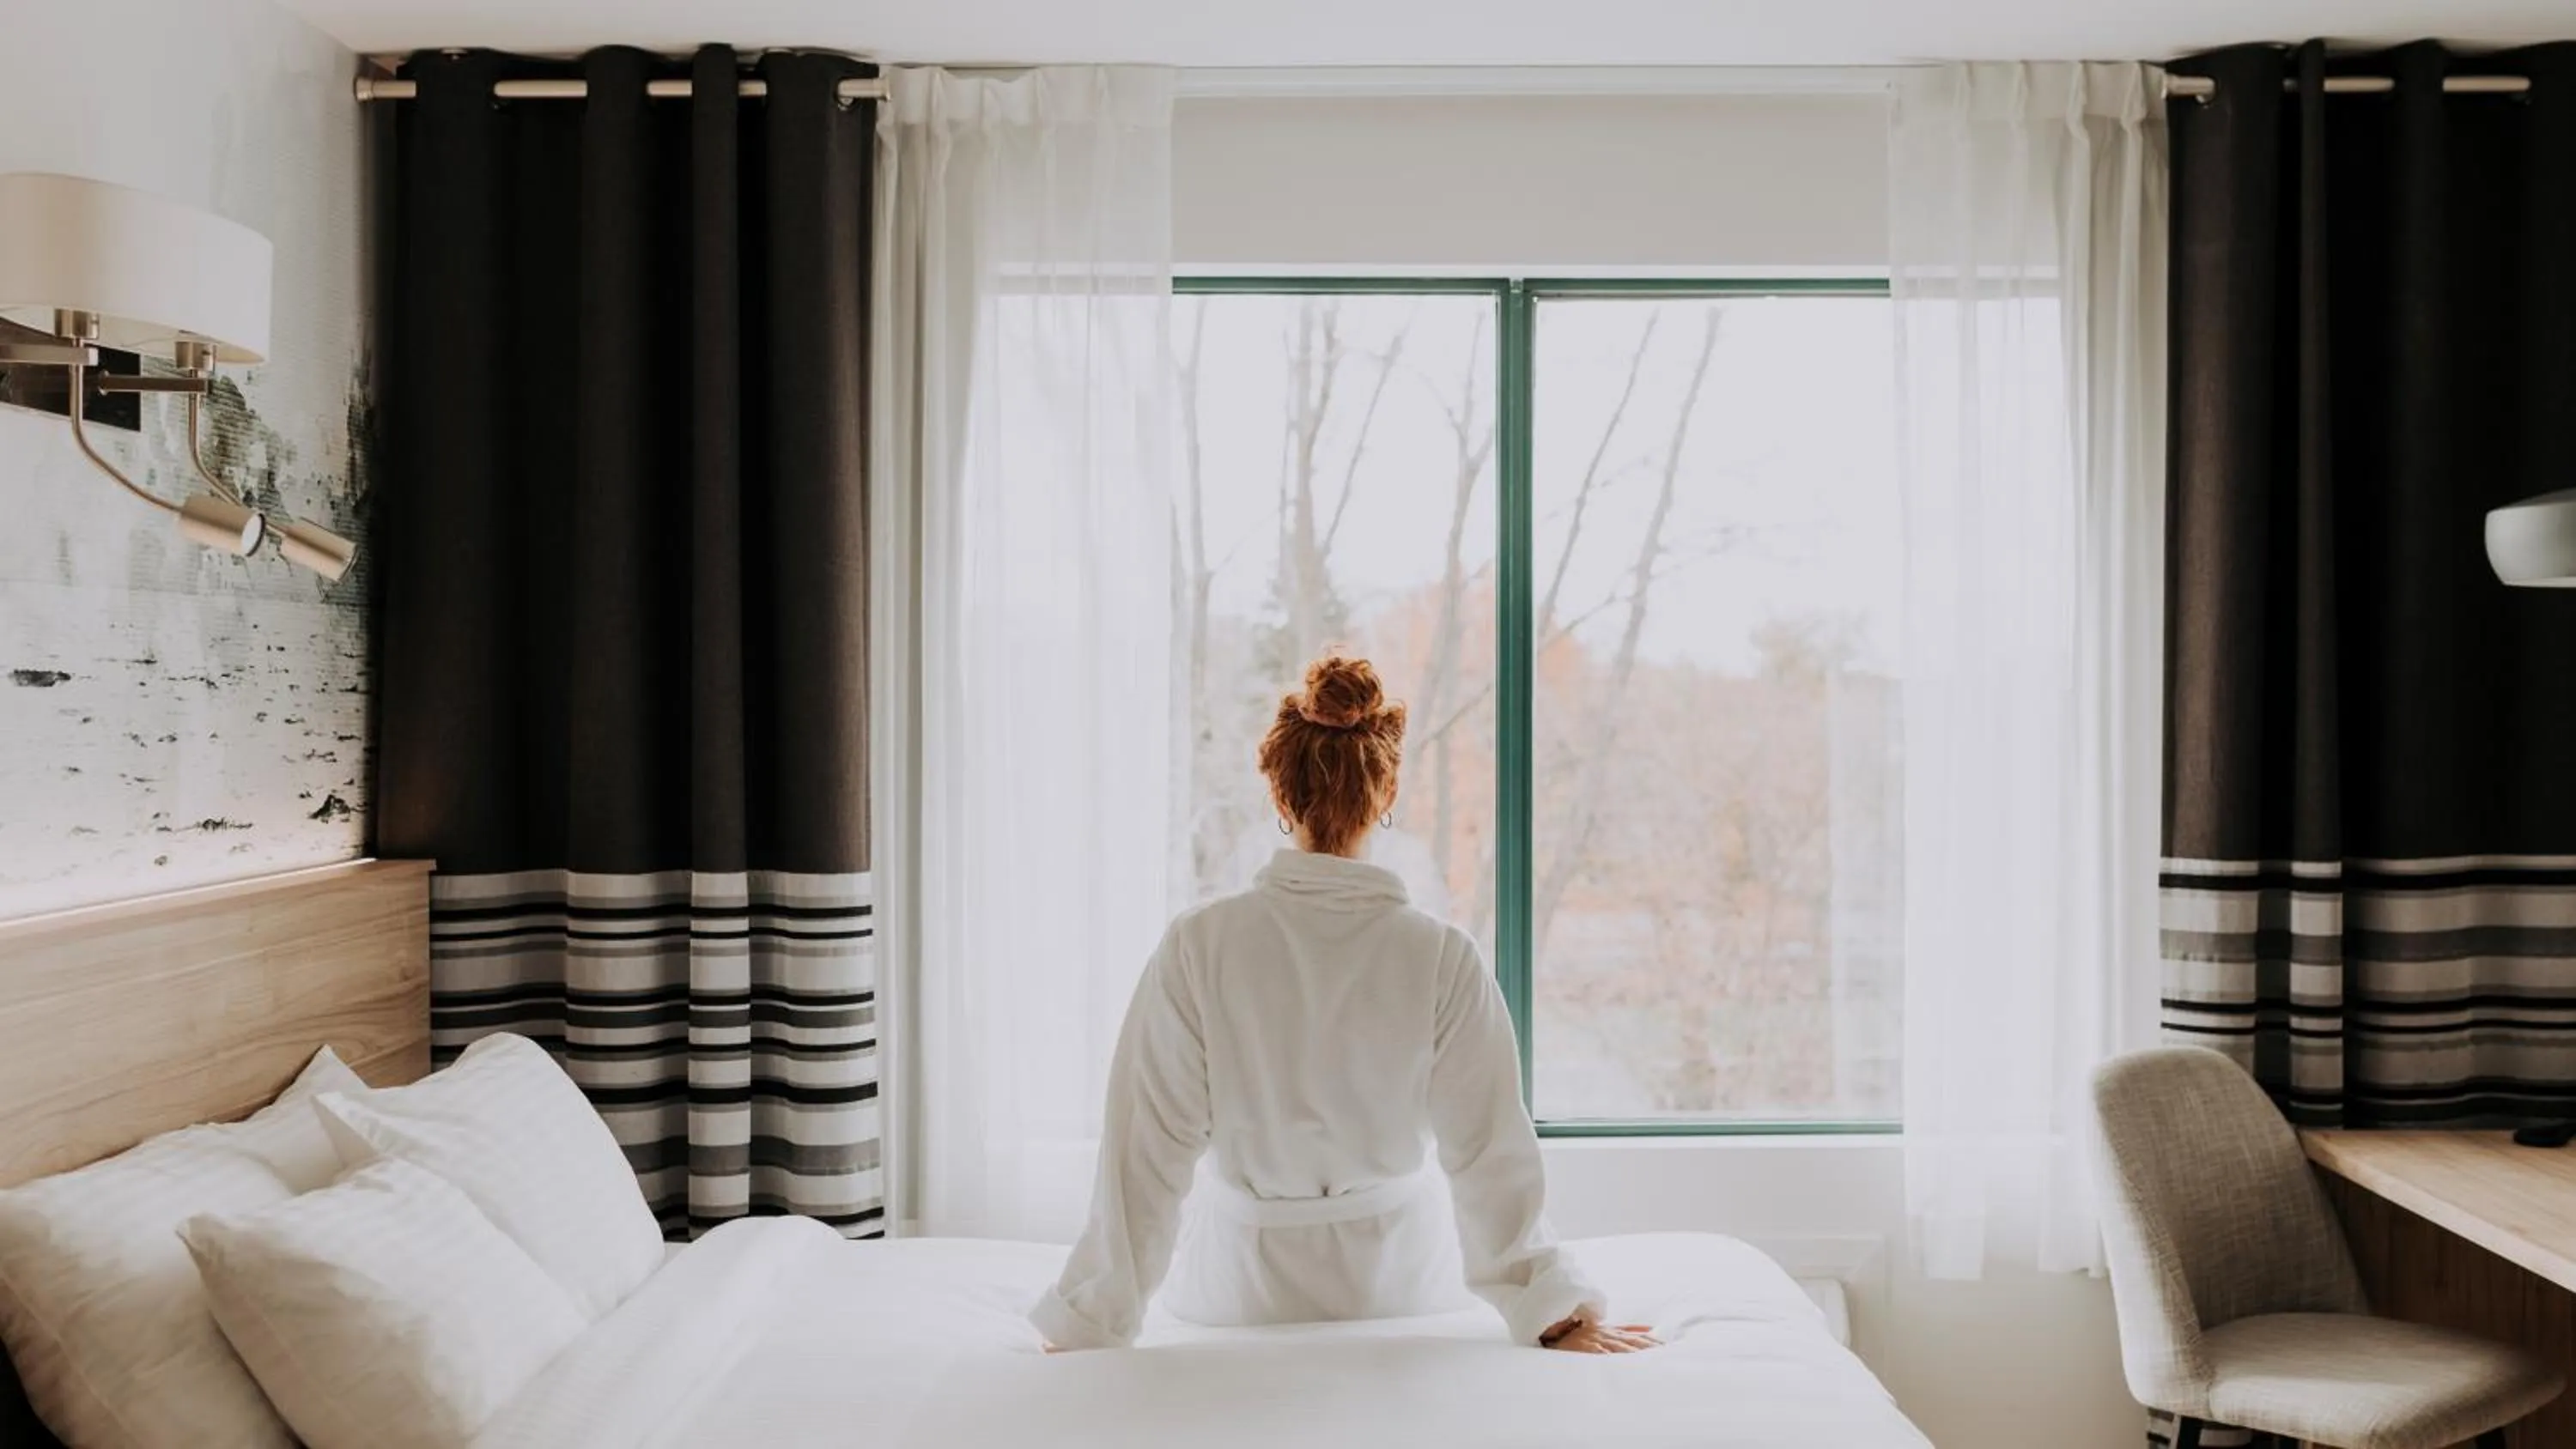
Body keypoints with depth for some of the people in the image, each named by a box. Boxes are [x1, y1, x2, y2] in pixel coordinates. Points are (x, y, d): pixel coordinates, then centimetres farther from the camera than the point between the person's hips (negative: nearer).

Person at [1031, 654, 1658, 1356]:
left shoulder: (1199, 946, -22)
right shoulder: (1442, 957, -21)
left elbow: (1146, 1151, -17)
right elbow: (1490, 1154, -16)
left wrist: (1093, 1320, -7)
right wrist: (1556, 1311, -4)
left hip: (1244, 1286, 0)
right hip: (1398, 1281, 1)